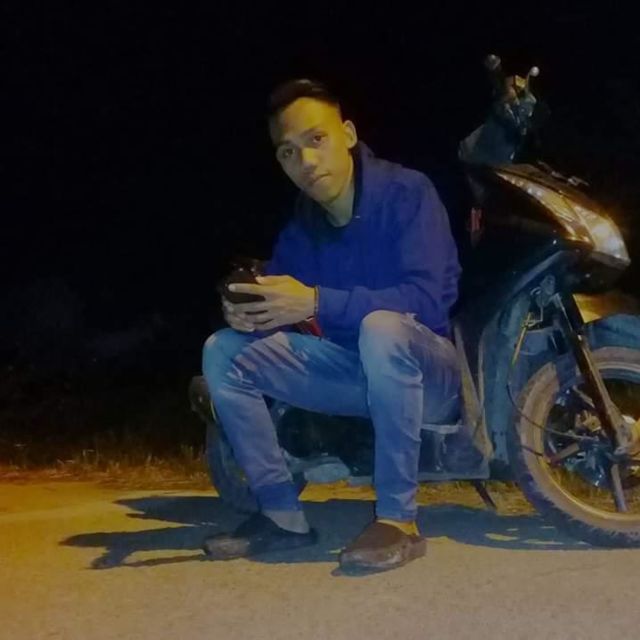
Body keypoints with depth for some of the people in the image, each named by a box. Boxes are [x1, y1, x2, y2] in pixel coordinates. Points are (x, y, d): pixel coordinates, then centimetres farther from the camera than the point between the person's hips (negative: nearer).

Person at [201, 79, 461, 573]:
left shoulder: (406, 191, -15)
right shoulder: (300, 226, 4)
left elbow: (429, 297, -28)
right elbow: (281, 306, 2)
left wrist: (316, 304, -35)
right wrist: (249, 314, -24)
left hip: (429, 374, -6)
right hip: (353, 371, 6)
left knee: (382, 327, -40)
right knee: (224, 352, -5)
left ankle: (398, 520, -30)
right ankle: (283, 514, -7)